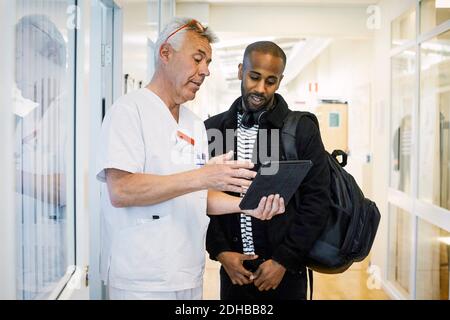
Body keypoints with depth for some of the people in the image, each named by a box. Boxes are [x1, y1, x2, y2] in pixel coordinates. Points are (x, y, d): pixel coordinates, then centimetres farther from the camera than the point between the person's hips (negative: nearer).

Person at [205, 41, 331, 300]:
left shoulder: (302, 130, -4)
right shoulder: (213, 129, 2)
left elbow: (317, 200, -6)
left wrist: (283, 260, -10)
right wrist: (220, 251, -7)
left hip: (285, 270, -1)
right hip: (233, 270, 2)